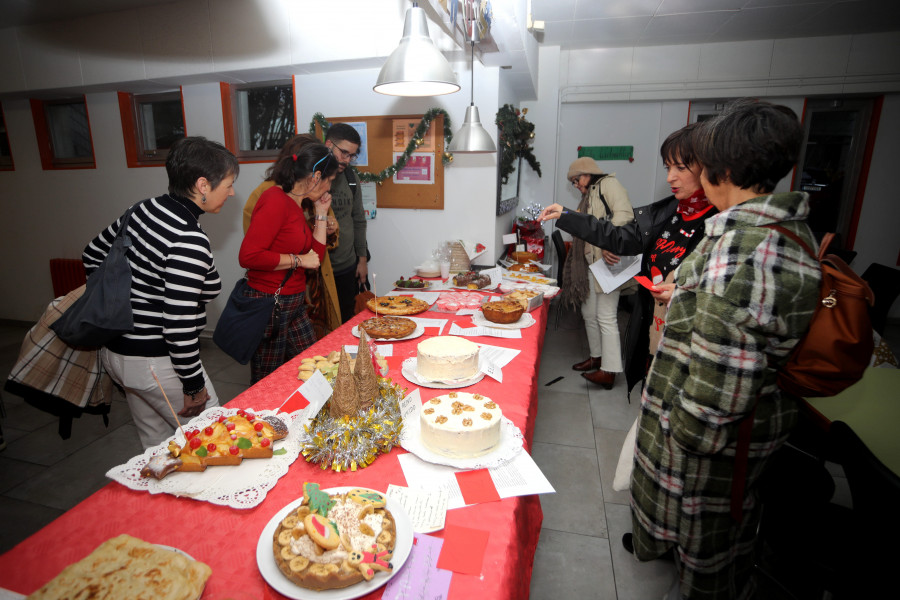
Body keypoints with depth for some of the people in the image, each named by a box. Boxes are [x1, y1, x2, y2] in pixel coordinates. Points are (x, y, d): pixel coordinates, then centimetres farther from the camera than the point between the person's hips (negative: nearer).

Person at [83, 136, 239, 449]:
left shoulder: (145, 209, 2)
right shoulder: (189, 241, -25)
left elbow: (93, 254, 16)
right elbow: (179, 326, -27)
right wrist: (194, 386, -15)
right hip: (153, 362, -9)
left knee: (157, 445, 24)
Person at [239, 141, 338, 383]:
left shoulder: (295, 203, 10)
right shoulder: (276, 200, -17)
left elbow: (316, 256, 13)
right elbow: (248, 256, -25)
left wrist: (321, 214, 9)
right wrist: (298, 260, -17)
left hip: (294, 303, 9)